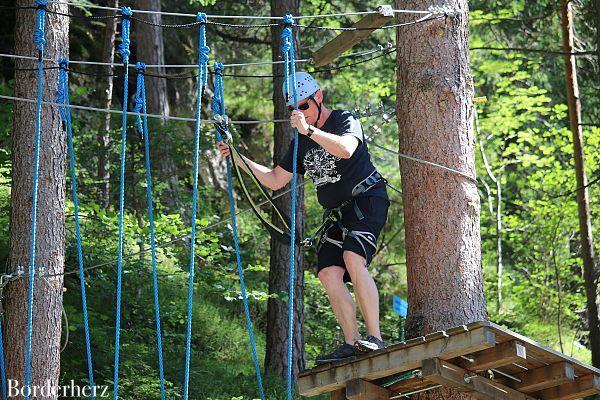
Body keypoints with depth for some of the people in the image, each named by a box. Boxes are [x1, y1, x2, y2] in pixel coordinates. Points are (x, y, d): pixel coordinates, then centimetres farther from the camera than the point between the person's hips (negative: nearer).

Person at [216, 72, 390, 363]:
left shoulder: (345, 120, -6)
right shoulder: (301, 142, 15)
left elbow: (346, 148, -30)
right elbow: (275, 180, 18)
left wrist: (309, 130, -38)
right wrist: (240, 160, 7)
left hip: (367, 200, -8)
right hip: (337, 213, 8)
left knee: (353, 259, -28)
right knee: (329, 273, -8)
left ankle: (375, 337, -29)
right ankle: (352, 344, -7)